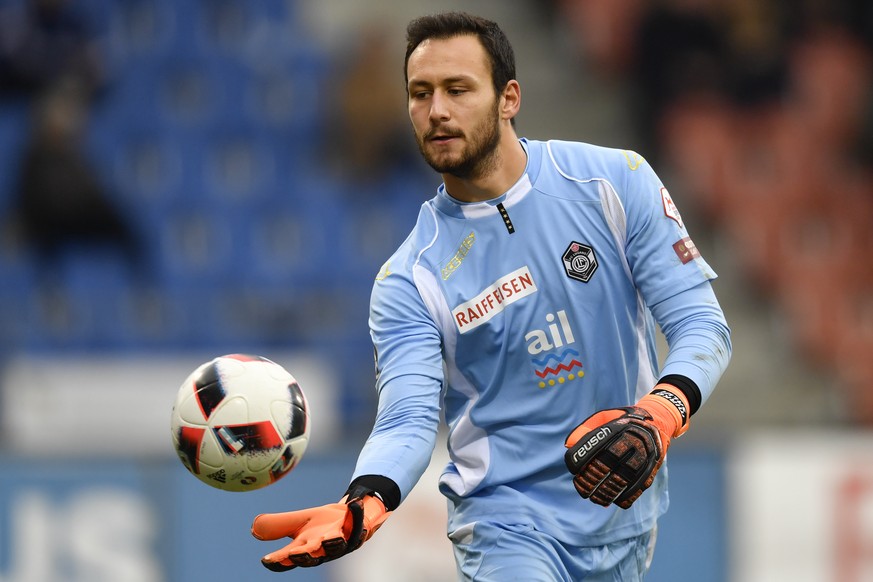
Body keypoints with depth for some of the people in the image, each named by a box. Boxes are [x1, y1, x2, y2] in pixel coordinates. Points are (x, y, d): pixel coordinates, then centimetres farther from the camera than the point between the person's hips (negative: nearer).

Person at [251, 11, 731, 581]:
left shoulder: (615, 182, -6)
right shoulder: (410, 278, -7)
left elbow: (702, 325, -8)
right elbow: (408, 420, -17)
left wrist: (660, 415, -28)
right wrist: (363, 505, -39)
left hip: (623, 520, 2)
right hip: (507, 527, -2)